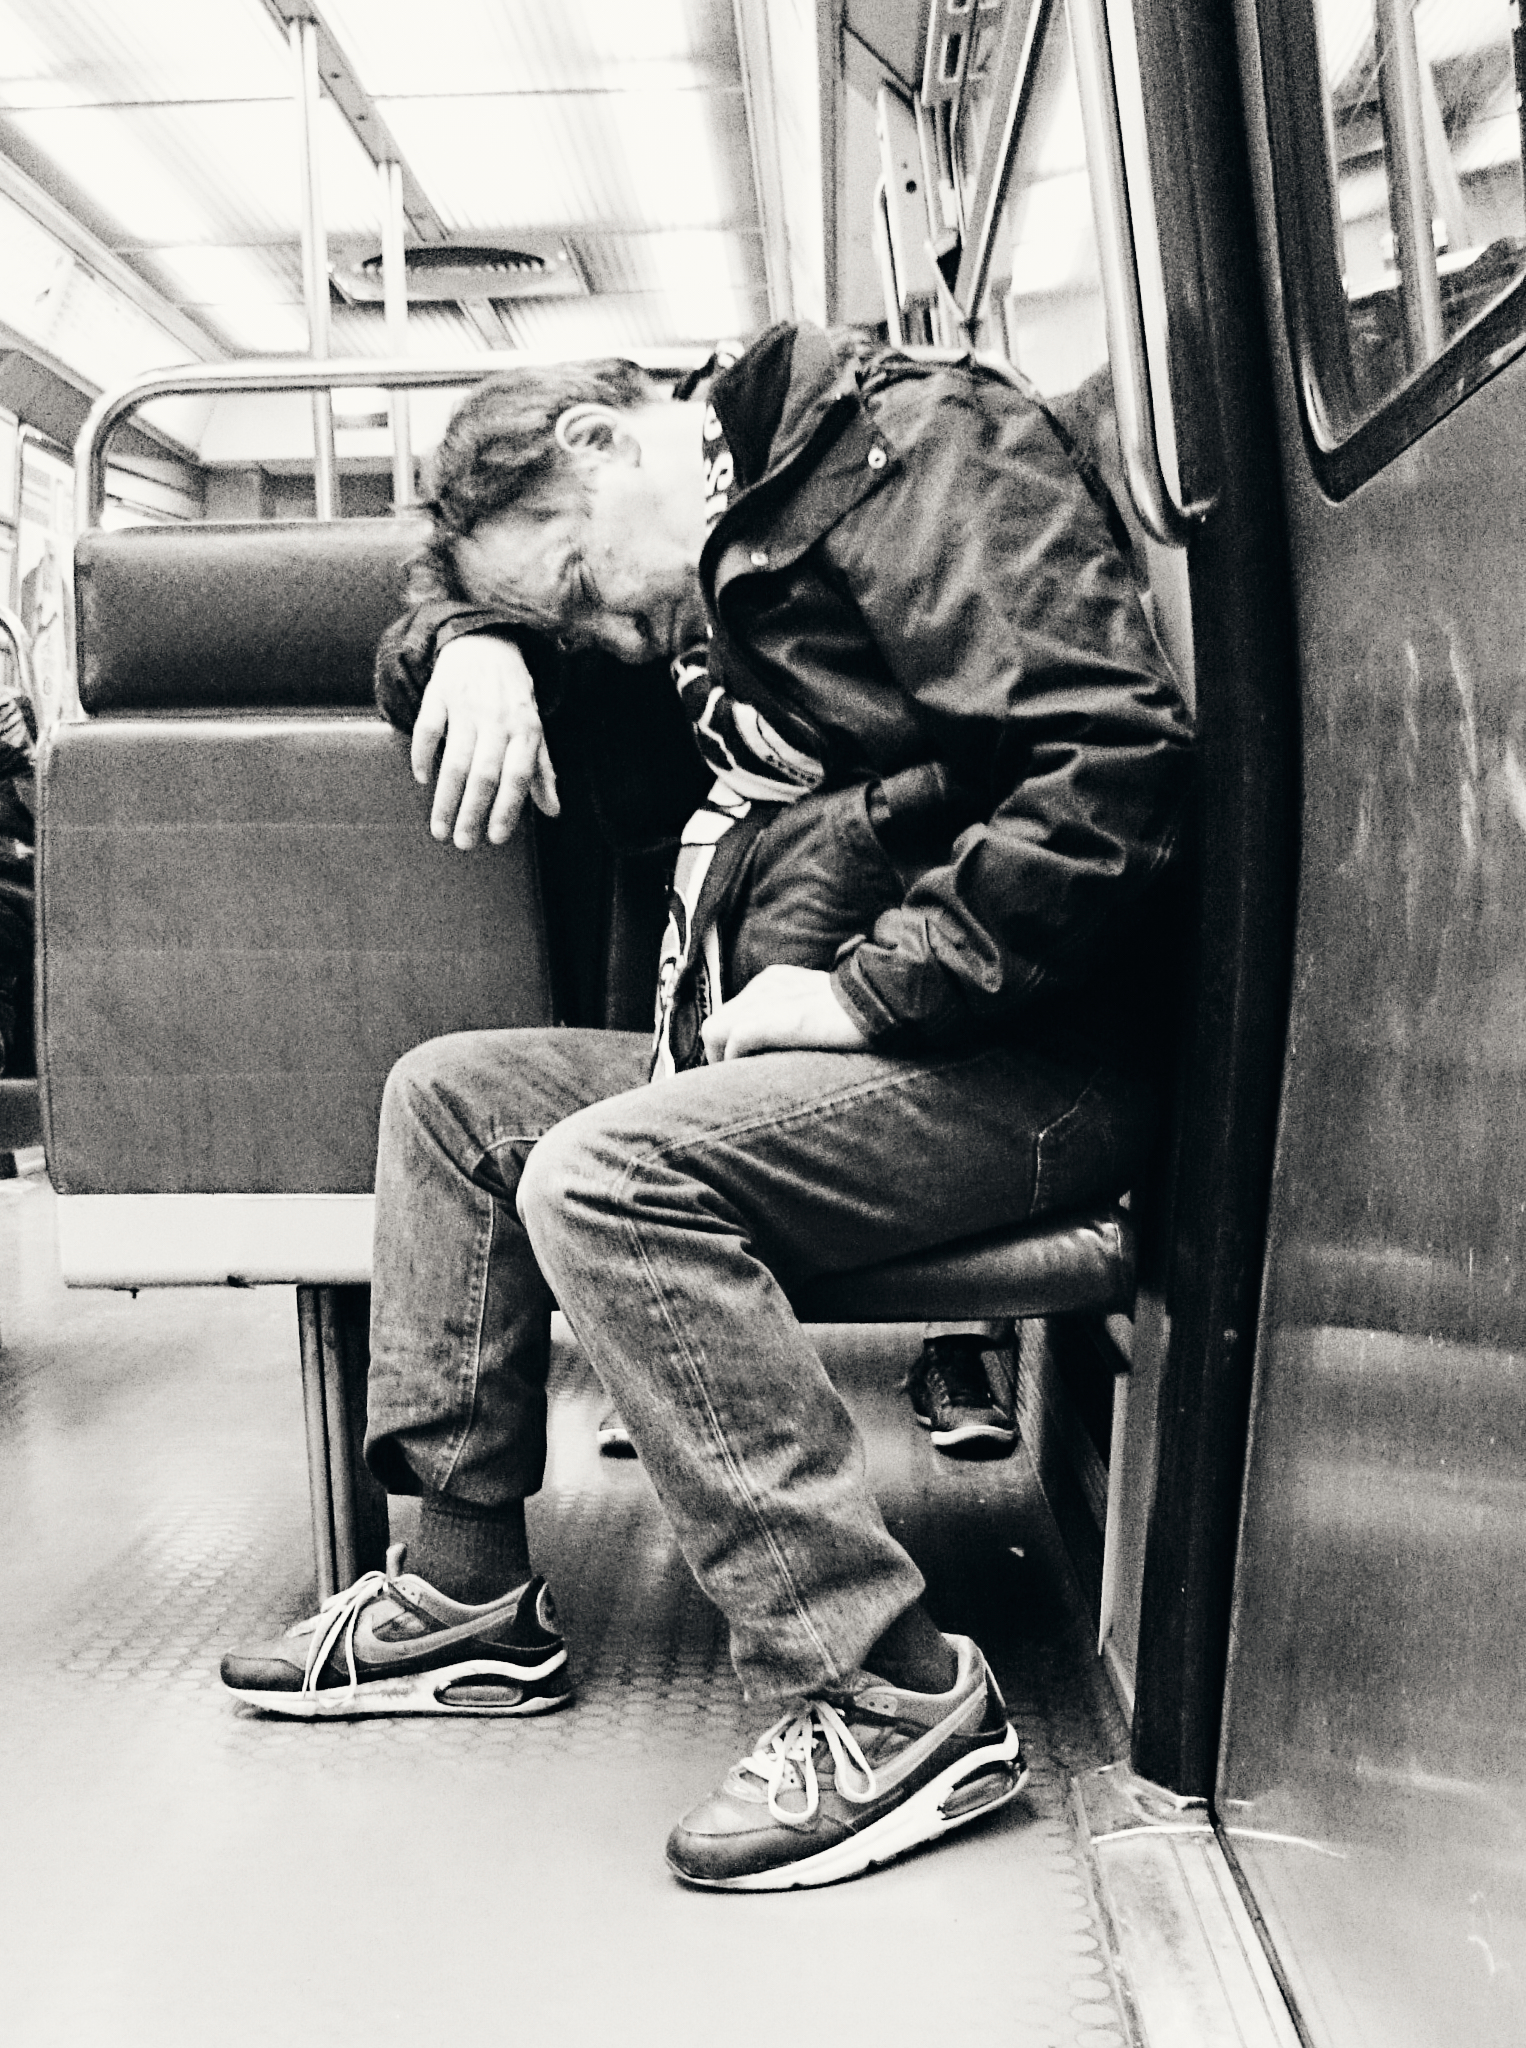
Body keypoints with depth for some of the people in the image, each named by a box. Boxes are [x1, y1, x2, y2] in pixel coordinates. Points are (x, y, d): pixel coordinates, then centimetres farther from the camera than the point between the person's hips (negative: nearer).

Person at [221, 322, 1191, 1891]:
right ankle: (468, 1599, 11)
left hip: (1010, 1061, -9)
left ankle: (894, 1702, -21)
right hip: (784, 1054, 10)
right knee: (450, 1095, 8)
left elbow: (1113, 762, -21)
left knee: (600, 1180, -27)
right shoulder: (697, 593, 19)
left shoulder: (919, 453, -9)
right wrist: (479, 644, 7)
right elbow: (459, 600, 33)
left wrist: (870, 986, -20)